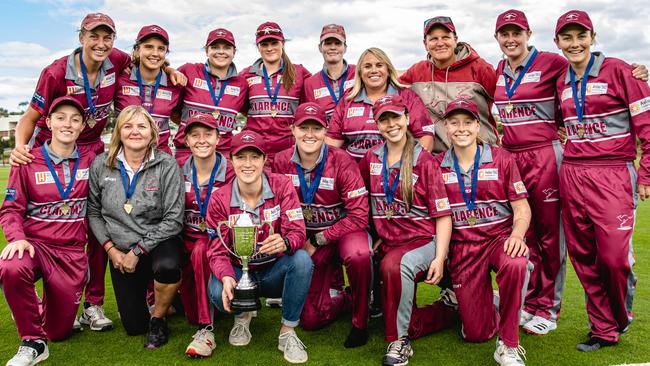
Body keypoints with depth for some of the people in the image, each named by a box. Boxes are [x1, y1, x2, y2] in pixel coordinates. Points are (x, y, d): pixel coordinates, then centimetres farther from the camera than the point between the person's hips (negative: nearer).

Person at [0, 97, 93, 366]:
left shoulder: (90, 160, 2)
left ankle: (40, 310, 43)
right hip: (34, 244, -1)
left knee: (59, 332, 5)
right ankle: (33, 342, -16)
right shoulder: (28, 162, -2)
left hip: (72, 252, 2)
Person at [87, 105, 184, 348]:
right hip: (120, 250, 3)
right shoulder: (101, 165, -4)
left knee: (167, 267, -40)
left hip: (159, 242, -3)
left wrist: (138, 251, -16)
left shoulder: (166, 165, -13)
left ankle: (158, 319, -7)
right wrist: (110, 248, -6)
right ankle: (139, 293, 43)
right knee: (133, 326, 6)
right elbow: (93, 211, 5)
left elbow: (174, 219, -16)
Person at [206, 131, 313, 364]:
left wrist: (285, 243, -43)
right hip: (239, 272, 0)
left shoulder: (282, 186, -9)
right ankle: (242, 314, 9)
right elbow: (217, 250, -9)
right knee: (217, 292, -32)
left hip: (275, 272, 0)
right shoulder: (219, 199, -8)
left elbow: (297, 231, -17)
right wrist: (226, 278, -31)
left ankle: (287, 332, -11)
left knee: (302, 260, -32)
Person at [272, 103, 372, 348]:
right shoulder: (281, 163, -9)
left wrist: (317, 240, -18)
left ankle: (360, 322, -13)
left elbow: (359, 216, -19)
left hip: (344, 230, -2)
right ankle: (339, 294, 32)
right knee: (311, 319, -2)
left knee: (358, 254, -40)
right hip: (306, 238, 3)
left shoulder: (342, 162, -18)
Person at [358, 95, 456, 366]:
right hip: (388, 243, 5)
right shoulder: (371, 159, 5)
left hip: (424, 241, -5)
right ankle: (447, 312, 27)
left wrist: (440, 258, -18)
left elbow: (443, 214, -8)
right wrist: (377, 235, 6)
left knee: (394, 264, -38)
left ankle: (399, 341, -21)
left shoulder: (424, 161, -7)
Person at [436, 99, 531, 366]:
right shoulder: (437, 165, 4)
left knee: (515, 265, -38)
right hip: (462, 246, 1)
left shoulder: (501, 158, 1)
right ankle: (488, 307, 36)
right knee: (476, 334, -2)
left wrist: (517, 235, -20)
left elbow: (521, 207, -1)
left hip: (500, 237, -1)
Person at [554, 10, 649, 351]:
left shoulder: (617, 70, -2)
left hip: (613, 175, -5)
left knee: (614, 255, -9)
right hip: (572, 176, 5)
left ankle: (621, 316, 23)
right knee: (583, 257, 5)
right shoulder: (561, 83, 12)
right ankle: (603, 330, 20)